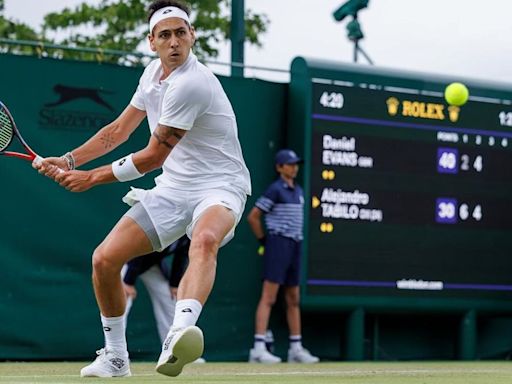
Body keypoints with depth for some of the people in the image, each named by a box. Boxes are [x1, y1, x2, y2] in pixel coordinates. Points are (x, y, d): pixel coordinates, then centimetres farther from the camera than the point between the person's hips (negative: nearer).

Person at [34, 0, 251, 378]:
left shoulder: (191, 84, -21)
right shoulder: (153, 72, 8)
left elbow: (153, 156, -15)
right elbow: (120, 129, 20)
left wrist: (92, 178, -5)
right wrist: (68, 160, 10)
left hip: (219, 186, -8)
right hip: (172, 188, 8)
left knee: (205, 240, -41)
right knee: (104, 258, -6)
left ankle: (179, 334, -66)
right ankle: (115, 357, 13)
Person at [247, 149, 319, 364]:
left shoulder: (299, 191, 16)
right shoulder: (275, 189, -8)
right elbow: (253, 217, -9)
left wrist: (296, 240, 15)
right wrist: (263, 240, -4)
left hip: (295, 246, 8)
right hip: (278, 245, -8)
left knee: (294, 299, 10)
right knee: (269, 297, -13)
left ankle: (296, 348, 15)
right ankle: (258, 348, -17)